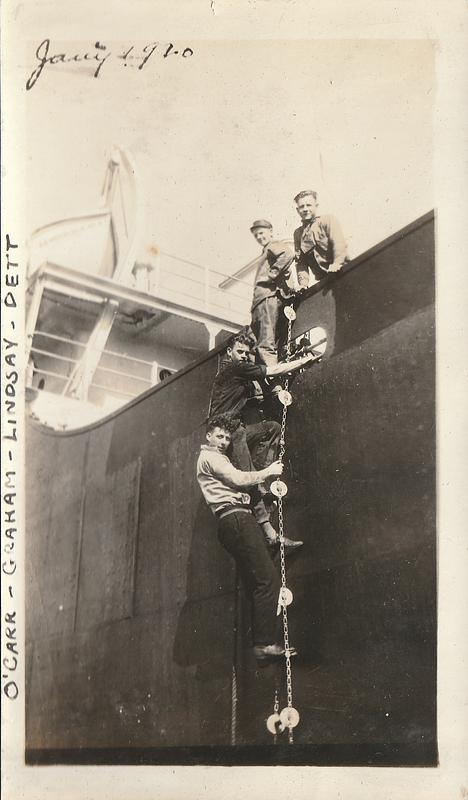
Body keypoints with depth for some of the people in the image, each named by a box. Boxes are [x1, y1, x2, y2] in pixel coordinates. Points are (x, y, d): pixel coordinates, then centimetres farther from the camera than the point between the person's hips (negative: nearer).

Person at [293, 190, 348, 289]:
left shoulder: (328, 220, 4)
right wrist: (303, 282, -3)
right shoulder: (298, 233, 19)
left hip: (339, 274, -4)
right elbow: (300, 262, 14)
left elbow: (339, 244, -12)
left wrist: (337, 264, -29)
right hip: (322, 281, 4)